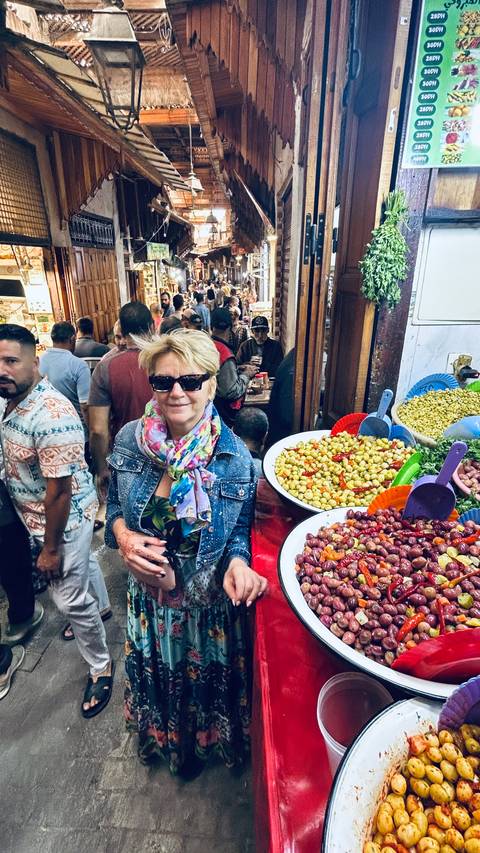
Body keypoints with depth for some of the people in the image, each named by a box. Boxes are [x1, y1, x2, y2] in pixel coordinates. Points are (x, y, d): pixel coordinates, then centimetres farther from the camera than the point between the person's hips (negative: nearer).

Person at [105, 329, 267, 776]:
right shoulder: (129, 440, -15)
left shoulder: (235, 458, -21)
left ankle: (206, 740, 63)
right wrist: (124, 537, -20)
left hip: (210, 599, -2)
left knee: (208, 679, 26)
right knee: (159, 674, 31)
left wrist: (237, 562, -27)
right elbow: (114, 507, 0)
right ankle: (166, 739, 67)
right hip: (149, 593, 3)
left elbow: (241, 530, -8)